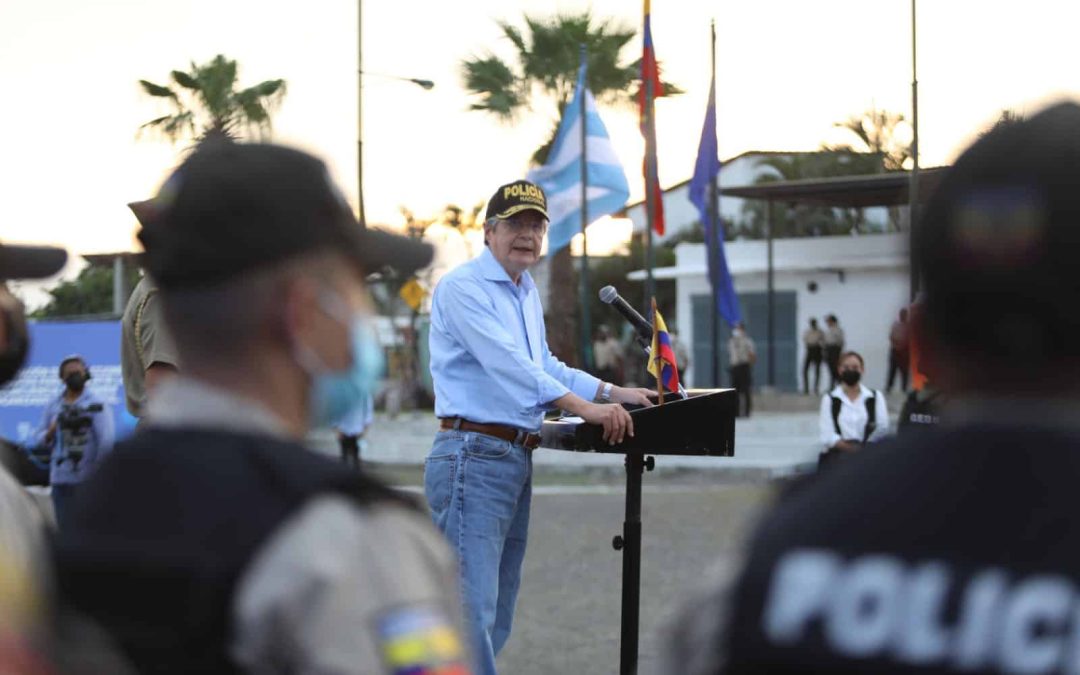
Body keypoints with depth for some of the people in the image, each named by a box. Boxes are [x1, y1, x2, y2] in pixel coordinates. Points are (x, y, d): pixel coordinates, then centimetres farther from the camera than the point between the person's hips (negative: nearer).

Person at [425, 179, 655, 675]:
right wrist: (585, 408, -27)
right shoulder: (464, 287, -10)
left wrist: (613, 392, 17)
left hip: (517, 462, 10)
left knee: (497, 614, 12)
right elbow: (506, 363, -22)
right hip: (474, 460, -10)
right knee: (474, 611, -13)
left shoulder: (527, 294, 19)